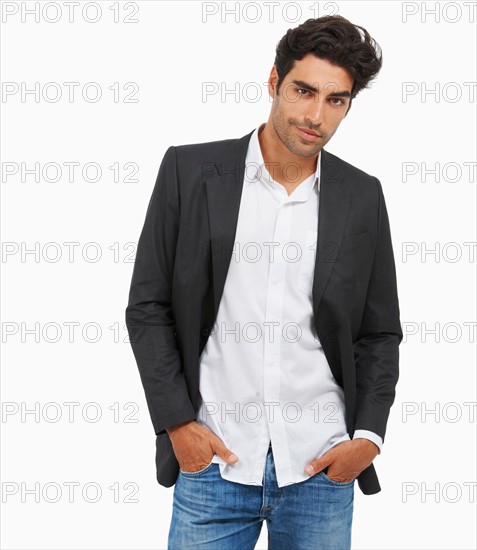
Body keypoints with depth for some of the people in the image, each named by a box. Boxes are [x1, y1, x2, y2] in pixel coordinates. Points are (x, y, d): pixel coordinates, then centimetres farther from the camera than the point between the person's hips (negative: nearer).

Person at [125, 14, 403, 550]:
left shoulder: (362, 196, 4)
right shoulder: (190, 170, -2)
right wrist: (177, 422, -5)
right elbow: (148, 308, 1)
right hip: (213, 460, -1)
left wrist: (368, 436, -2)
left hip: (322, 467, 2)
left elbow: (380, 331, 9)